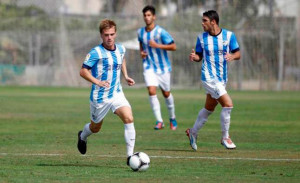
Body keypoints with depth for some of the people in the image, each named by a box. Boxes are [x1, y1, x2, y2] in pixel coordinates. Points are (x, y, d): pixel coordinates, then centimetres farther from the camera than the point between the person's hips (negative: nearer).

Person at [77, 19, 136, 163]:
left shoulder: (121, 49, 2)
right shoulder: (96, 53, -17)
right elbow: (83, 71, -16)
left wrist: (125, 76, 15)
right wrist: (97, 82, -29)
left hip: (117, 94, 4)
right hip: (99, 97, -4)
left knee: (129, 118, -20)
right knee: (95, 128, 15)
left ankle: (130, 155, -18)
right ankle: (83, 136, 53)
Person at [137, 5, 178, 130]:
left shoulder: (160, 32, -15)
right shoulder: (140, 32, 1)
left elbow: (173, 47, -15)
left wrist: (157, 45, -24)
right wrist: (141, 52, 1)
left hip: (163, 67, -2)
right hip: (149, 67, 2)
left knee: (166, 93, 10)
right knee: (151, 91, -17)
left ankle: (172, 118, 33)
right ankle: (159, 121, -14)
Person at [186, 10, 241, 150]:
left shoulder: (229, 35, -1)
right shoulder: (201, 38, -2)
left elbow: (238, 54, 1)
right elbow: (199, 56, 6)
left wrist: (232, 56, -21)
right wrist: (194, 57, -16)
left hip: (222, 78, 4)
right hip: (209, 77, -4)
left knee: (209, 109, 17)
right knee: (228, 104, -17)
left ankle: (193, 132, 37)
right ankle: (225, 138, -4)